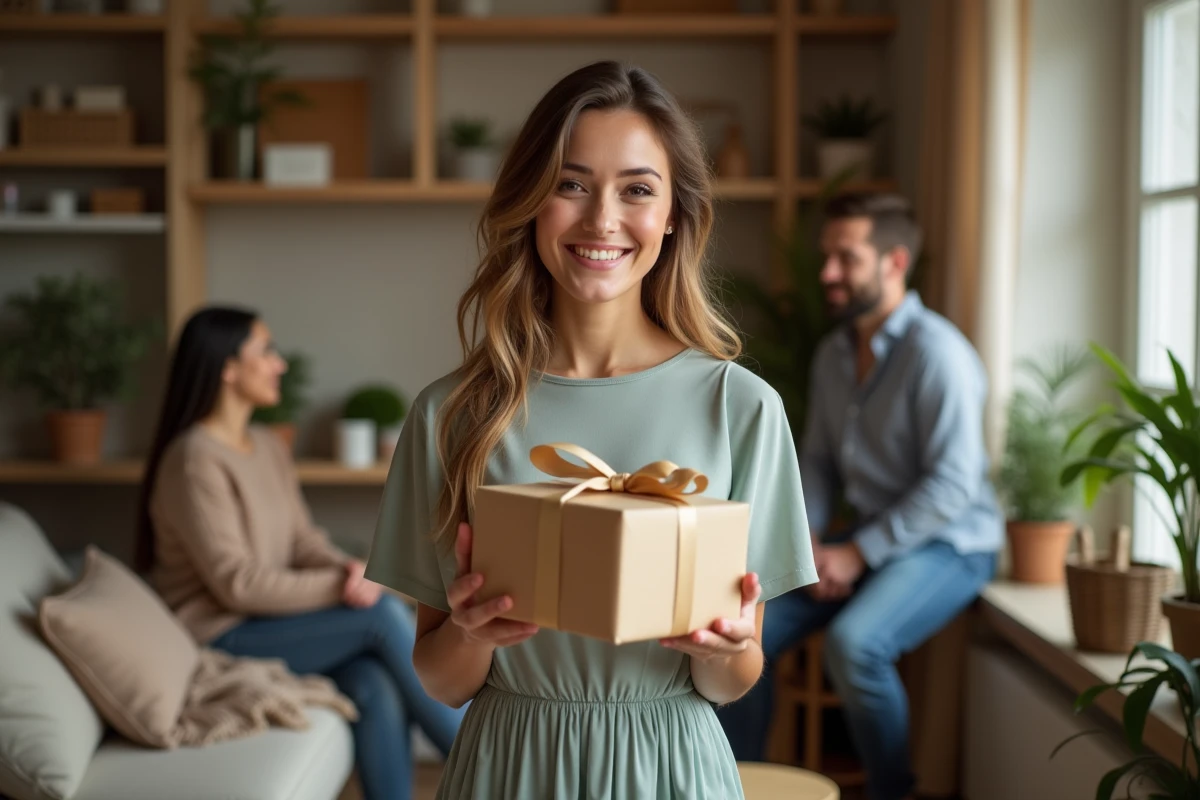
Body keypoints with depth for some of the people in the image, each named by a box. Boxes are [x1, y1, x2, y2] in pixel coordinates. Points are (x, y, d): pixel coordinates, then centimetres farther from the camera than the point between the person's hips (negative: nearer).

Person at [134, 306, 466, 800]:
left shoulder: (270, 448, 11)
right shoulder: (196, 460, -16)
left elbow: (303, 539, 8)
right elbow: (237, 583, -20)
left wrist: (349, 568, -14)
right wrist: (339, 587, -19)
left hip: (271, 619, 7)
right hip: (222, 639, -7)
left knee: (378, 686, -22)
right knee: (383, 613, -21)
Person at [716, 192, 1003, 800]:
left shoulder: (936, 352, -17)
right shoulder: (832, 353, 9)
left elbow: (953, 484, -21)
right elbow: (817, 460, 15)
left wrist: (856, 554, -19)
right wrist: (809, 541, -3)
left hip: (947, 544, -7)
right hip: (863, 538, 7)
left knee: (853, 642, -32)